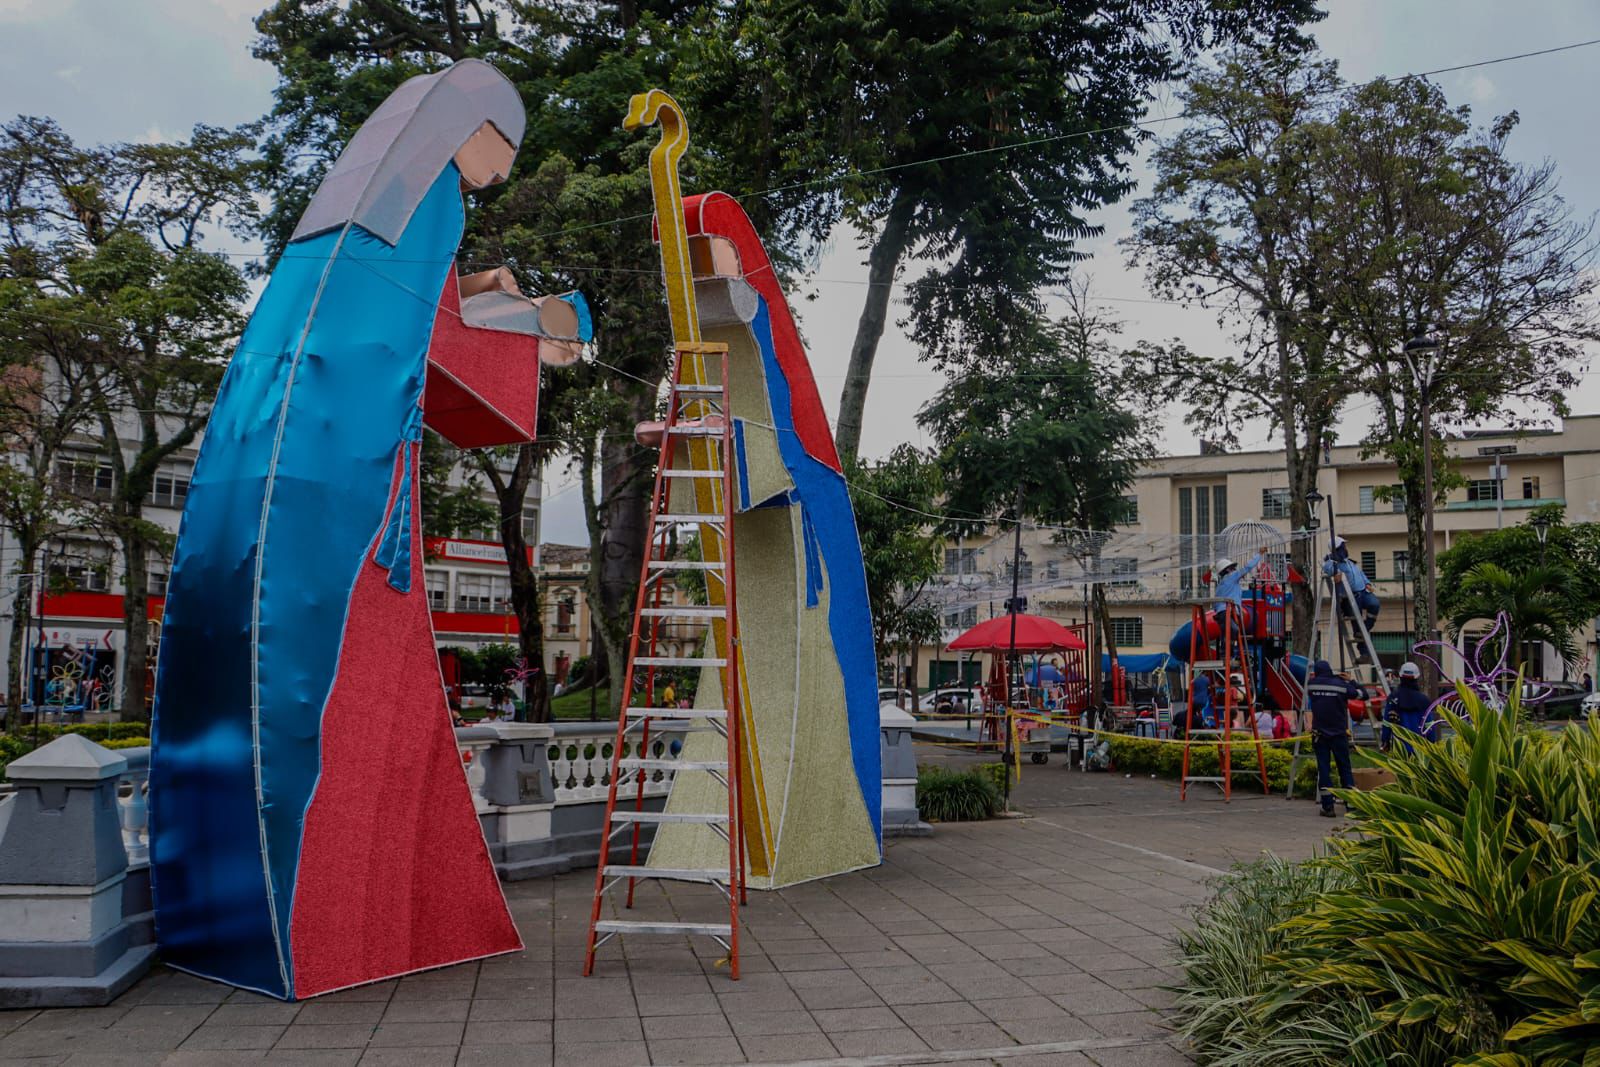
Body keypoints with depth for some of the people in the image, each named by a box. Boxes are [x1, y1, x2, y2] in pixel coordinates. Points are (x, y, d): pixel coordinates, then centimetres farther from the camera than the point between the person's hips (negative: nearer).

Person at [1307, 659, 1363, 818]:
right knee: (1345, 768, 9)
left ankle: (1328, 806, 0)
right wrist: (1349, 681, 14)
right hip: (1339, 734, -1)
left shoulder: (1312, 685, -1)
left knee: (1323, 769, 2)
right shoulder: (1342, 685, -7)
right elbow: (1363, 695, 2)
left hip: (1319, 734, 1)